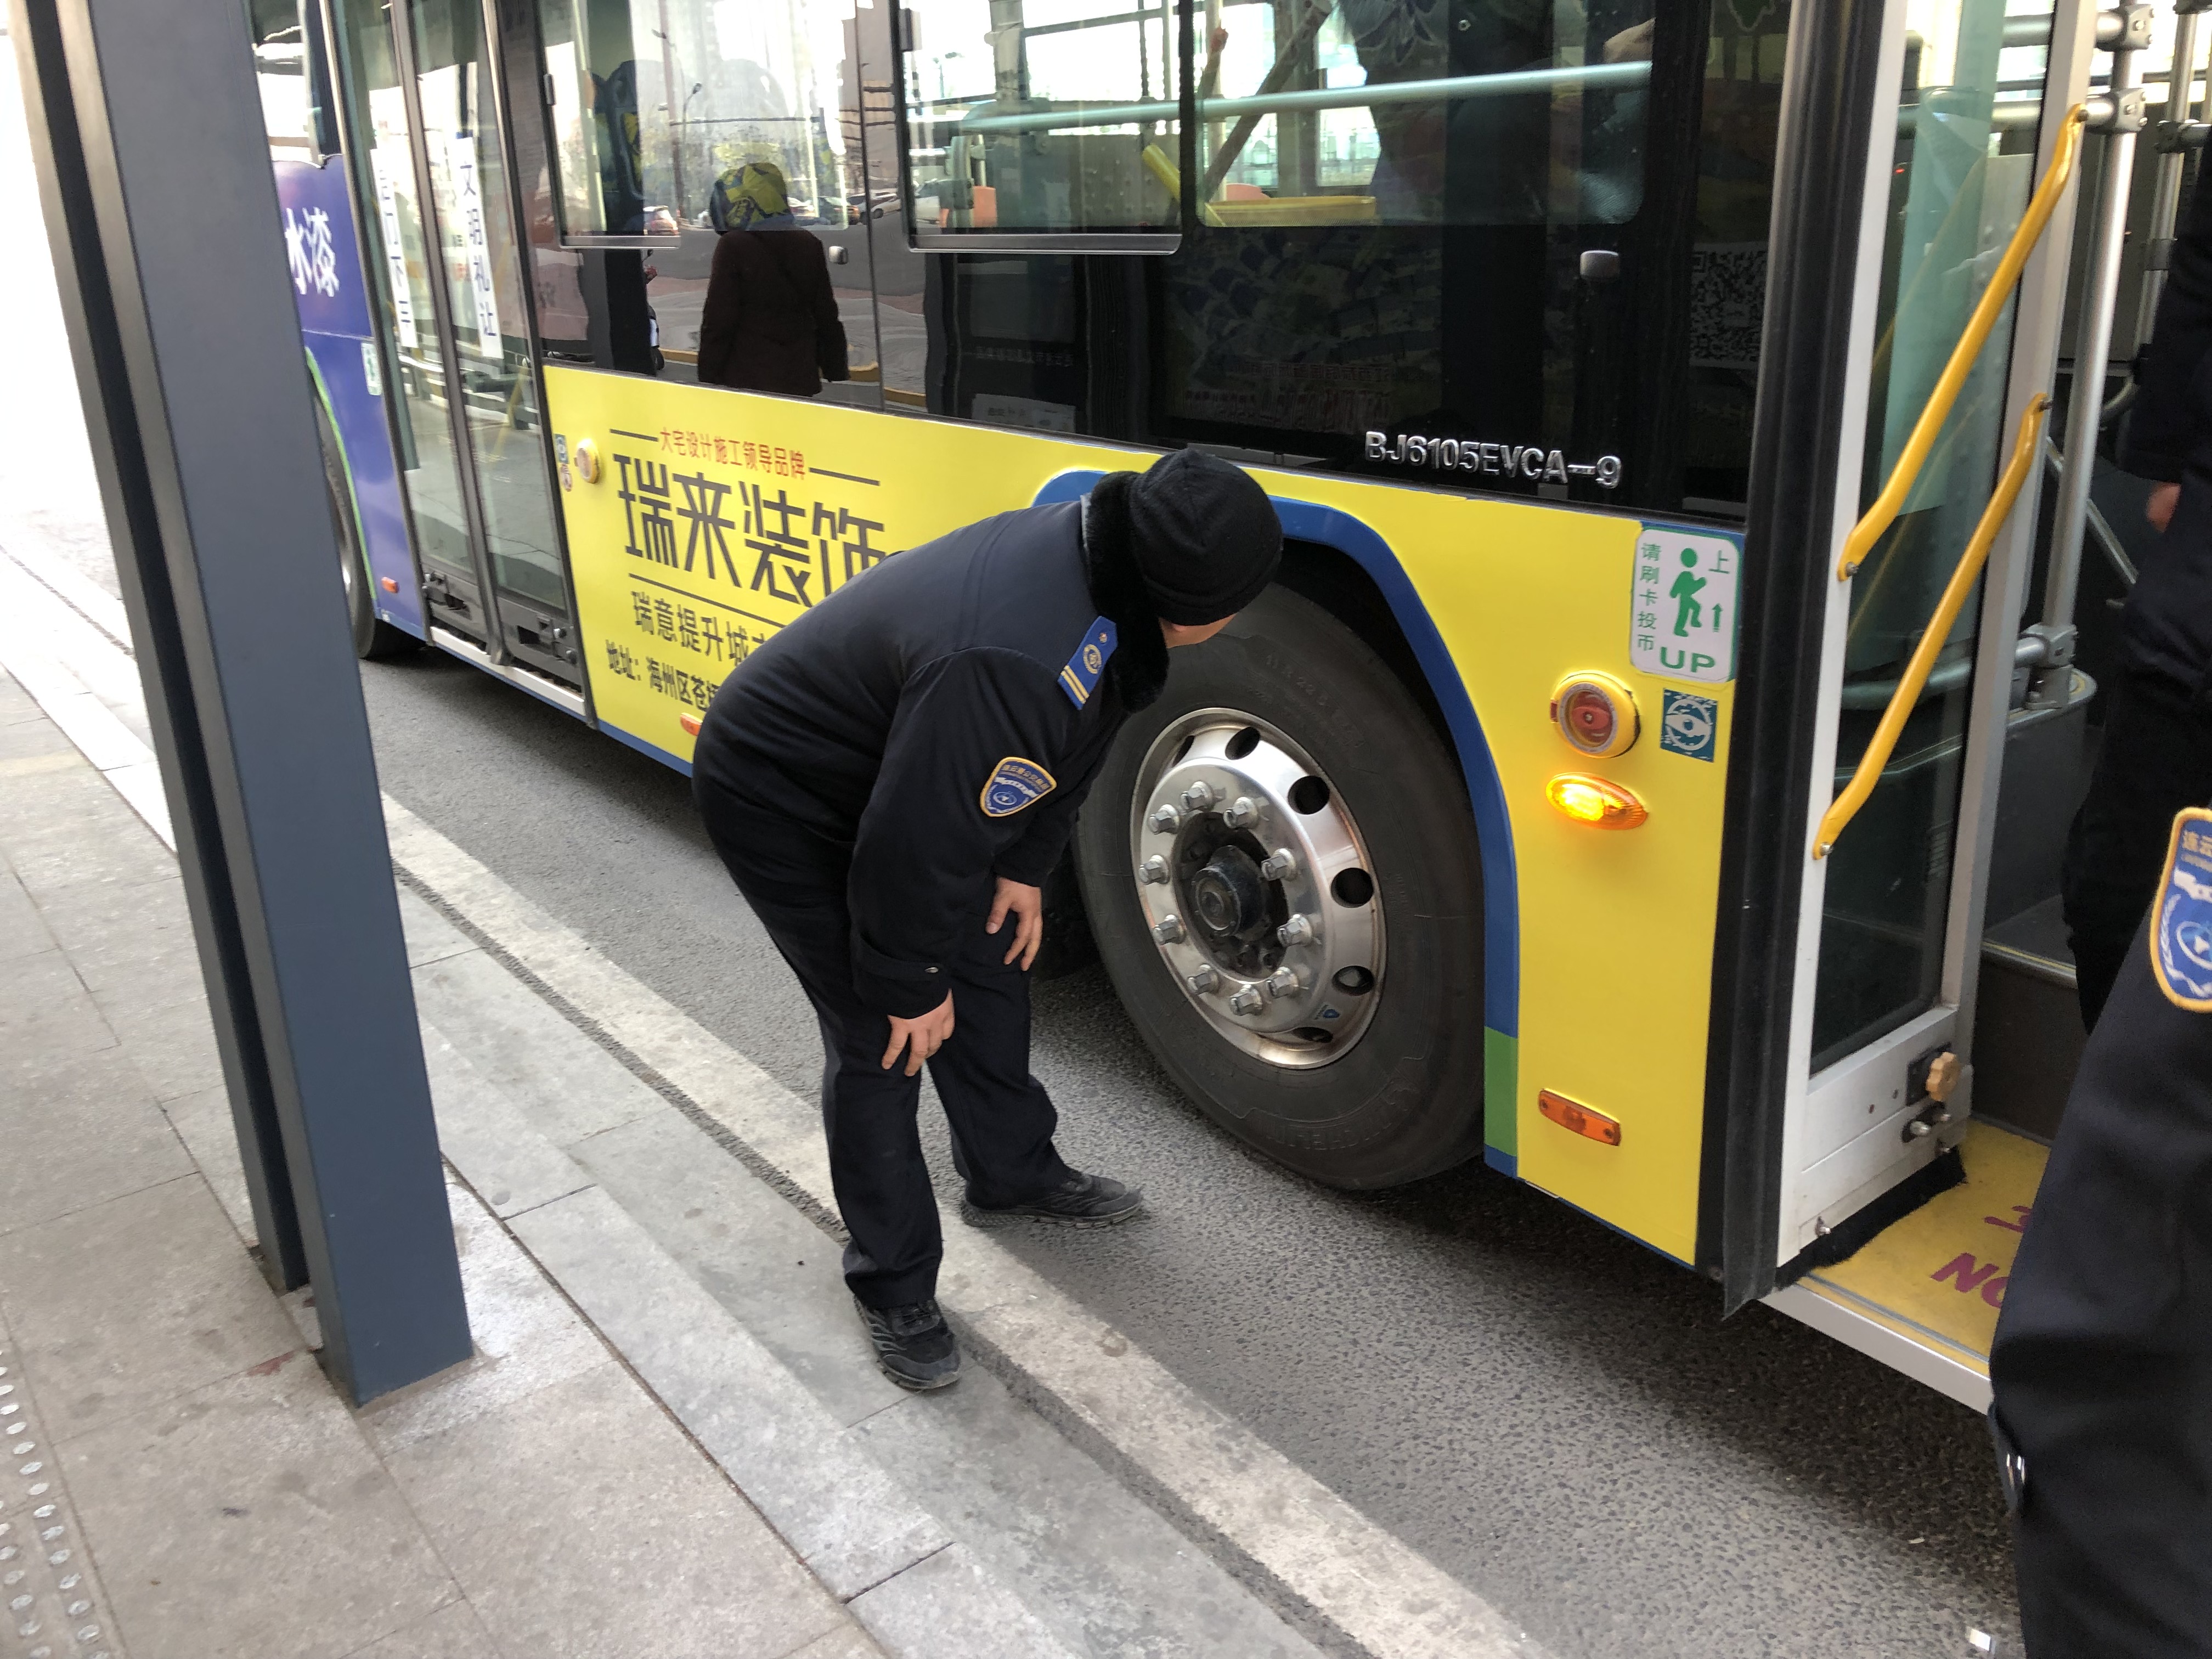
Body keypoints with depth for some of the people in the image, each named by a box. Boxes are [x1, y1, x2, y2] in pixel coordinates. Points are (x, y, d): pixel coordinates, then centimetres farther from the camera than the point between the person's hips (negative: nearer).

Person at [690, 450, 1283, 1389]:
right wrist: (911, 985, -17)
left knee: (989, 970, 16)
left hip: (898, 765, 9)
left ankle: (1012, 1178, 38)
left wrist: (1025, 870, 7)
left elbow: (1069, 748, 3)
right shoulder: (1011, 667, -43)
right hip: (781, 806, -9)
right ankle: (894, 1289, 14)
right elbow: (916, 843, -32)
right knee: (882, 1037, -4)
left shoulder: (1100, 558, -14)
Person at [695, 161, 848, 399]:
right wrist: (837, 371, 18)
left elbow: (718, 321, -10)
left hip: (748, 381, -5)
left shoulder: (733, 247, -10)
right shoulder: (809, 244, 7)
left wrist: (708, 379, -5)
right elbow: (827, 315, 11)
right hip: (801, 380, 5)